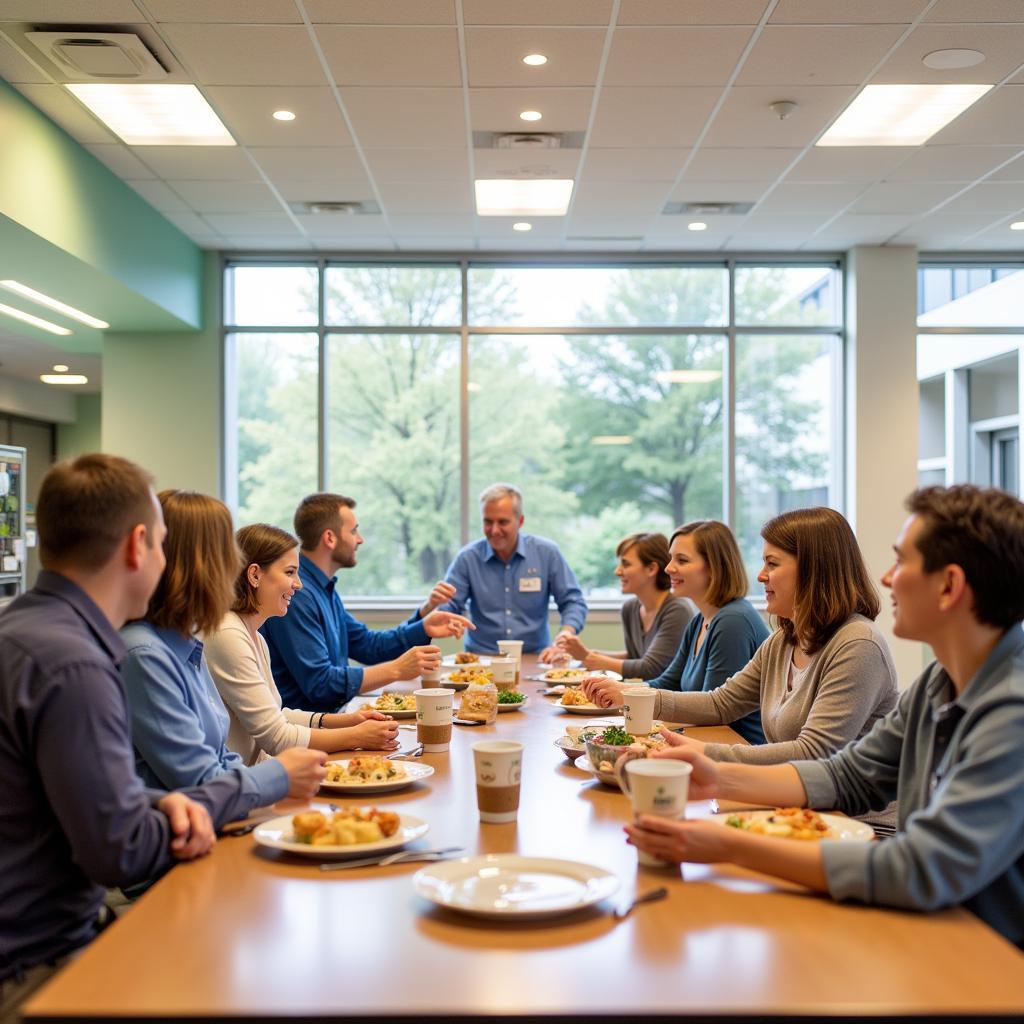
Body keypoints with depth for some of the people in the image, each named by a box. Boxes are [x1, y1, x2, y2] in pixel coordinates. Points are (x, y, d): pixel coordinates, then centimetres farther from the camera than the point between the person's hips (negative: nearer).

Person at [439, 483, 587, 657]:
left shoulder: (547, 553, 3)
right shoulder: (467, 558, 3)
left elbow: (573, 602, 4)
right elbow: (448, 606, 1)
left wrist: (565, 636, -15)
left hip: (534, 658, 0)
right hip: (481, 658, 0)